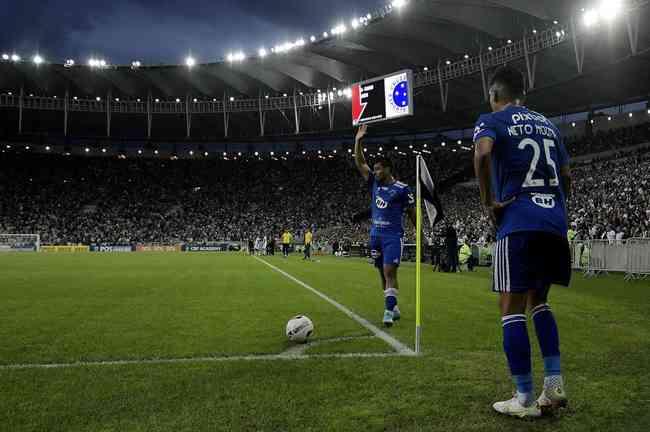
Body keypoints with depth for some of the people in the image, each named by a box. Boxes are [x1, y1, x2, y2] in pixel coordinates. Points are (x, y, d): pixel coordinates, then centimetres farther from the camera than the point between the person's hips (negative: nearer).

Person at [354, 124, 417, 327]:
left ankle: (389, 310, -14)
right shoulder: (374, 183, 9)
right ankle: (394, 307, 22)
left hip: (393, 236, -6)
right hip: (375, 234, 6)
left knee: (389, 272, -14)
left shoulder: (402, 189, -5)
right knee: (383, 274, 10)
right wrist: (358, 140, -2)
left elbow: (412, 213, 2)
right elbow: (359, 163, 7)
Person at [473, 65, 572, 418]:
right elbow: (566, 176, 22)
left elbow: (482, 153, -21)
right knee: (538, 301, 20)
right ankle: (554, 385, 15)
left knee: (511, 307, 0)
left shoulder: (492, 120, 2)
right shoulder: (547, 124, 22)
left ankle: (525, 399, 3)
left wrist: (488, 202, -12)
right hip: (554, 221, 7)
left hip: (519, 221, -7)